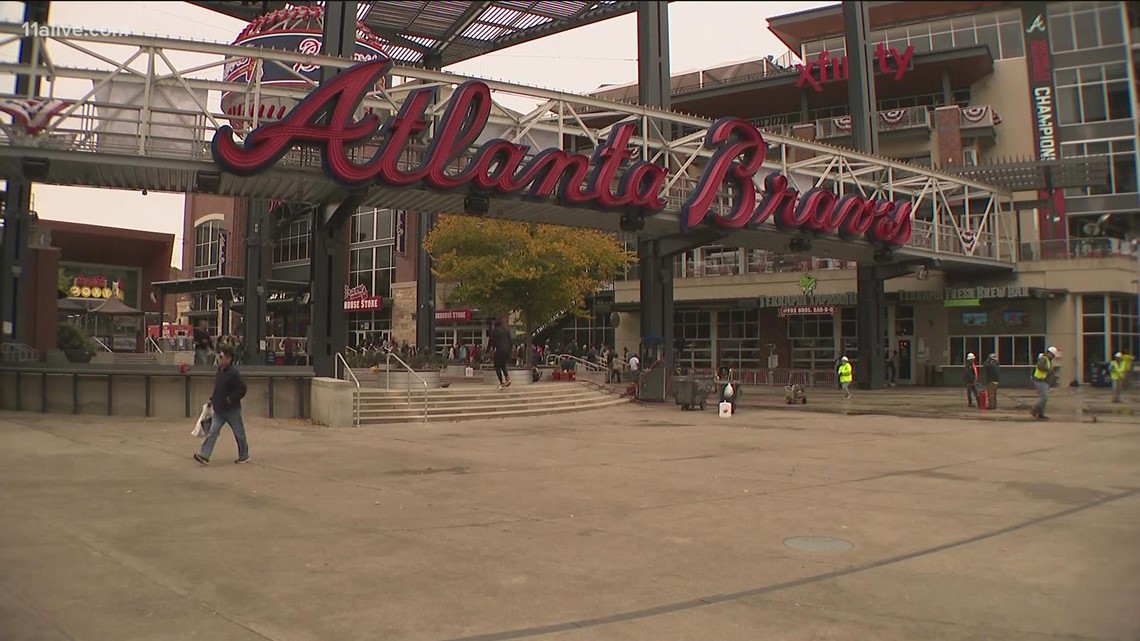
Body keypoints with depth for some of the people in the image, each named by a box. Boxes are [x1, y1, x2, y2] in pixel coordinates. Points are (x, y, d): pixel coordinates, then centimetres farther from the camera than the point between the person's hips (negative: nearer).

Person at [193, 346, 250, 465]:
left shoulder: (233, 373, -17)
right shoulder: (220, 371, 9)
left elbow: (242, 389, -20)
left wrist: (231, 399, -21)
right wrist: (212, 400, 13)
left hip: (232, 410, -7)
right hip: (219, 410, 7)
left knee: (239, 433, 7)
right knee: (212, 432, -2)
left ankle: (244, 456, 20)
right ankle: (204, 455, -6)